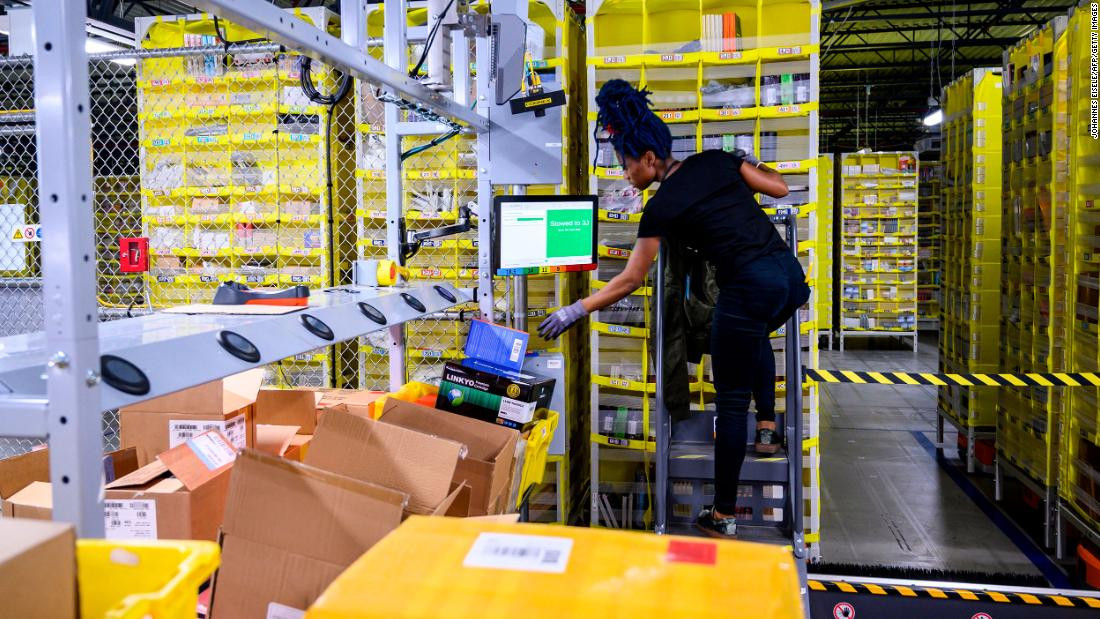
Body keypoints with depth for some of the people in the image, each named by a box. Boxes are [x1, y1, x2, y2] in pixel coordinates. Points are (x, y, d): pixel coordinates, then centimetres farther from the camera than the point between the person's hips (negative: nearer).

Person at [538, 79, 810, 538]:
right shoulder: (717, 161, 10)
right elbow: (779, 188, 14)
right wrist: (748, 162, 32)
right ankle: (767, 427, 35)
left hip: (750, 289, -7)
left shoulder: (662, 208, -4)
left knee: (731, 400, 6)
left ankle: (724, 517, 15)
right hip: (792, 275, 7)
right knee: (755, 336, 40)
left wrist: (574, 312, 7)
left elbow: (630, 280, -1)